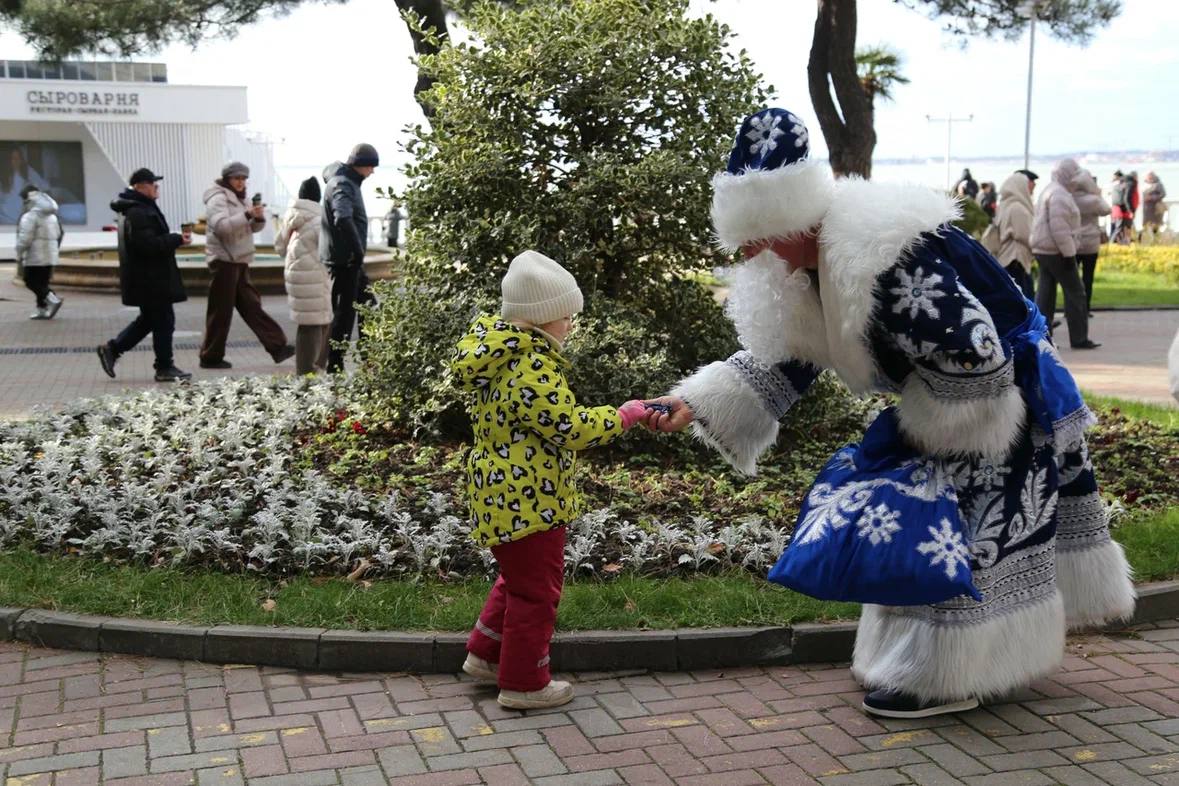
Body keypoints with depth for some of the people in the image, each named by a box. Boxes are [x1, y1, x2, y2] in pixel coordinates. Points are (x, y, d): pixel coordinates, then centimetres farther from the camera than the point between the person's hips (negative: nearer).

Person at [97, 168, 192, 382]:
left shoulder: (135, 209, 16)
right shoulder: (139, 212, -19)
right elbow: (148, 244, -26)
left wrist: (174, 239, 12)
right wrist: (177, 240, -18)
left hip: (147, 277, 11)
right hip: (150, 278, -11)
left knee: (149, 319, 18)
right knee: (163, 320, -2)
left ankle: (112, 349, 19)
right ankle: (164, 368, 6)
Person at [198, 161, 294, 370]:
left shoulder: (238, 198, 19)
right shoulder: (218, 198, -9)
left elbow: (253, 227, 18)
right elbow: (221, 226, -25)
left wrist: (259, 217, -5)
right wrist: (247, 214, -33)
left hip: (239, 261, 9)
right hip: (224, 260, -9)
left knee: (251, 306, 8)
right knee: (221, 311, -3)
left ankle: (277, 347, 7)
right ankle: (211, 357, 4)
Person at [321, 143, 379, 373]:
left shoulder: (349, 182, 13)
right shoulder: (342, 185, -18)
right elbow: (343, 219, -35)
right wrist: (358, 250, -27)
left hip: (351, 261, 10)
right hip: (343, 259, -10)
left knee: (368, 305, 17)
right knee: (344, 312, -4)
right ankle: (335, 367, 2)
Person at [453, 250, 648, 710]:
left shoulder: (499, 353, 6)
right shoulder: (534, 370, -26)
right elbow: (572, 427, -25)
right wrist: (622, 415, -13)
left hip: (501, 494, 10)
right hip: (526, 500, -10)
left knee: (518, 577, 27)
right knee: (536, 589, 5)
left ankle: (485, 654, 37)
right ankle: (524, 684, 18)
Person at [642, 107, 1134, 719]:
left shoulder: (890, 255, -34)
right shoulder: (807, 268, -4)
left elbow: (974, 355, -30)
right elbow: (778, 360, 0)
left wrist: (925, 432, -14)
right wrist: (696, 406, -12)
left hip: (995, 400, -9)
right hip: (943, 401, 9)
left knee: (935, 519, -8)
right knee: (906, 510, 13)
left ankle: (944, 676, 6)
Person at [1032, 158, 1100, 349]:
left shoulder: (1050, 191, 17)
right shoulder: (1060, 195, -16)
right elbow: (1060, 228, -22)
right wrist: (1068, 253, -20)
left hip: (1042, 249, 10)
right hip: (1056, 251, -10)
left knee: (1045, 293, 9)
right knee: (1075, 292, -2)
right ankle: (1079, 338, 1)